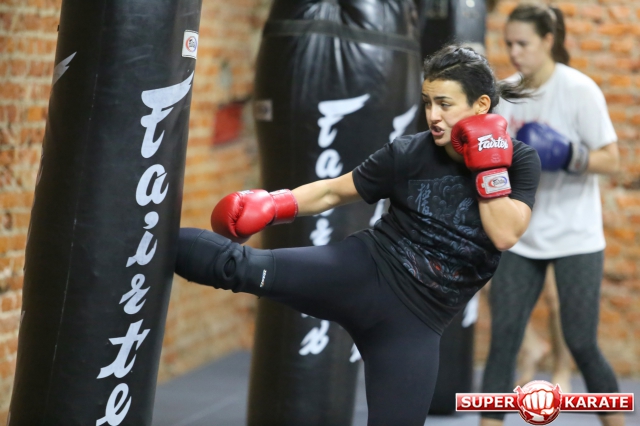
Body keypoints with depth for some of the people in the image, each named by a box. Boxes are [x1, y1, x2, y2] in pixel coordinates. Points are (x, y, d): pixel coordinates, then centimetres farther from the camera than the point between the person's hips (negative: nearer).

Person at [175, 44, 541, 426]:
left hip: (413, 321, 0)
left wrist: (489, 165, -20)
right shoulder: (408, 155, -2)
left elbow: (505, 235, -15)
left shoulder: (519, 161, -2)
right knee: (241, 266, -19)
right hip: (365, 274, 0)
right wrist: (272, 206, -8)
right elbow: (332, 193, 6)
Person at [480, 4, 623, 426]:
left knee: (582, 345, 0)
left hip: (575, 238, -4)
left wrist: (566, 155, -25)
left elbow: (611, 159, -10)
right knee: (503, 341, -3)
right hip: (520, 237, 4)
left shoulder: (579, 90, -11)